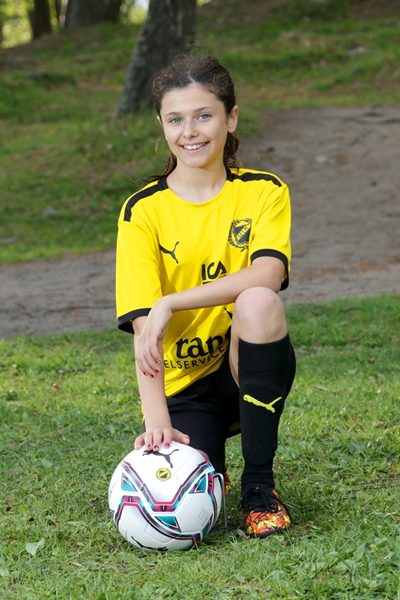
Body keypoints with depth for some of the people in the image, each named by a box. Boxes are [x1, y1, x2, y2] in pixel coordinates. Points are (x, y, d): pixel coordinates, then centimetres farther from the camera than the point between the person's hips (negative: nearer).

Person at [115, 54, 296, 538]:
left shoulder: (263, 192, -1)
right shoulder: (144, 210, -4)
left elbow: (267, 275, -22)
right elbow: (143, 323, -15)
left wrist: (170, 303, -29)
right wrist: (156, 420, -29)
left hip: (247, 370, 0)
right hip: (183, 386, 0)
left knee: (258, 302, -33)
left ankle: (259, 485, -18)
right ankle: (204, 462, 17)